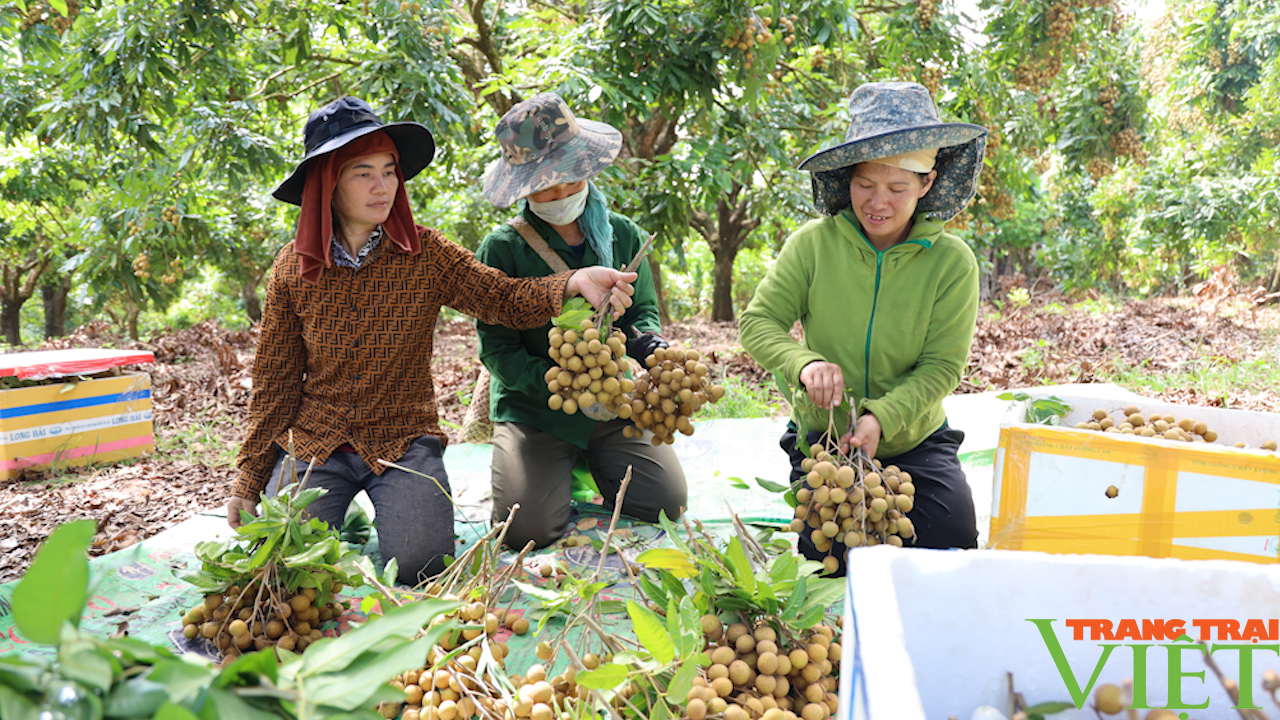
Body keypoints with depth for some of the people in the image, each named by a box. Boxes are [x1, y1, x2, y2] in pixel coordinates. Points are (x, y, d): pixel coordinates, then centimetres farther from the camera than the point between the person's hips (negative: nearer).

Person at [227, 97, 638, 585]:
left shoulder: (425, 255, -4)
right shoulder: (293, 268, -1)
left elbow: (506, 298, -12)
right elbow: (275, 381, 4)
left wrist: (574, 283, -34)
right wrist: (249, 480, 4)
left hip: (402, 438, -1)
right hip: (314, 438, 1)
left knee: (419, 561, -19)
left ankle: (392, 501, 15)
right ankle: (339, 501, 18)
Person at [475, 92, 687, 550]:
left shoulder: (623, 235, 2)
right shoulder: (501, 249, -9)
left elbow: (644, 310, 12)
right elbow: (498, 349, -9)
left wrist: (647, 340, -14)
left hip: (616, 407, 3)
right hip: (533, 409, -2)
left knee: (667, 502, -9)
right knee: (527, 527, -18)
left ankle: (592, 461, 21)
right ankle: (561, 466, 17)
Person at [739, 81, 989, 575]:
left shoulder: (952, 261, -9)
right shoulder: (814, 243, -9)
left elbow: (941, 366, -10)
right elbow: (758, 322, -8)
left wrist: (881, 417, -27)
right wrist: (805, 363, -29)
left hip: (914, 438, 1)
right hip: (823, 435, 0)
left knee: (952, 540, -15)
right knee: (831, 554, -16)